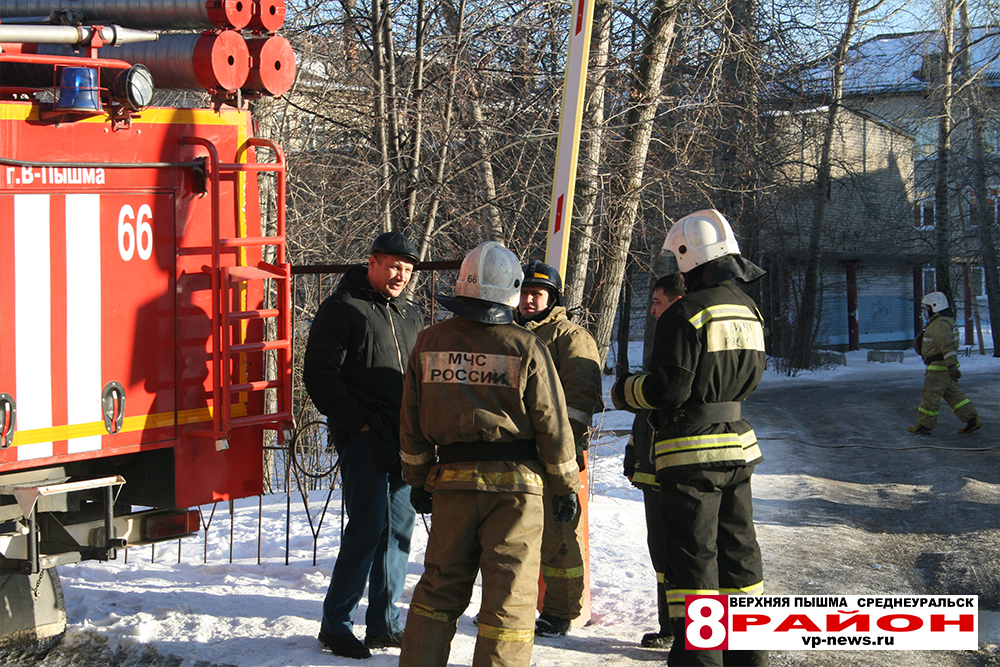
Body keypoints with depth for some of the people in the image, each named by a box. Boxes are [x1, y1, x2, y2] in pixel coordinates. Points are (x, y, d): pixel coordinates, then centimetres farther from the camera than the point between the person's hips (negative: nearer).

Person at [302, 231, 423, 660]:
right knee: (367, 528, -11)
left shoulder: (408, 315, 19)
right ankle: (335, 624, -2)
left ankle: (384, 623, 16)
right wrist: (358, 422, -13)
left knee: (399, 529, 8)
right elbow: (320, 376, -8)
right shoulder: (341, 310, -3)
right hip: (363, 441, -7)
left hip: (404, 442, 7)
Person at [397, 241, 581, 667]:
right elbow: (552, 424, -5)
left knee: (440, 586, 14)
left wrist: (418, 479, 19)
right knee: (510, 592, 2)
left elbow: (412, 423, 8)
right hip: (514, 480, -3)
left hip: (452, 477, 3)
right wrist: (566, 486, 5)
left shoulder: (430, 343, 2)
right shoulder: (526, 348, -8)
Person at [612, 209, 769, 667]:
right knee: (737, 548, 14)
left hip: (691, 449, -7)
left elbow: (667, 387, -17)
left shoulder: (685, 314, -16)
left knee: (692, 553, -2)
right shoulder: (748, 310, 8)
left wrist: (624, 392, 1)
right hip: (737, 442, 7)